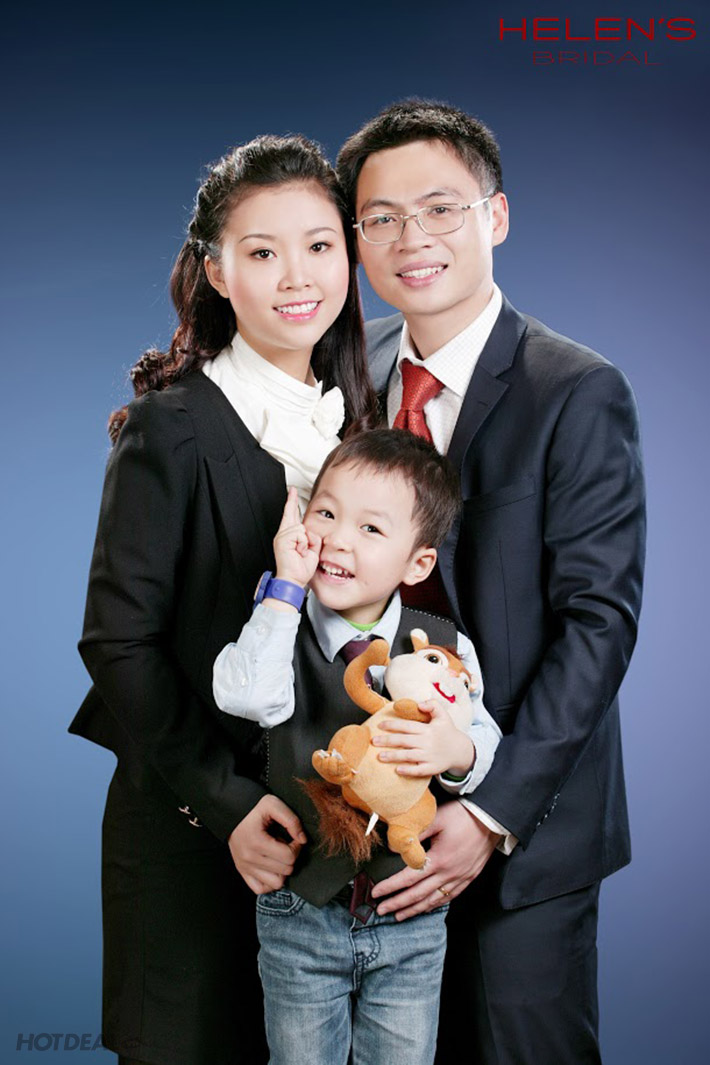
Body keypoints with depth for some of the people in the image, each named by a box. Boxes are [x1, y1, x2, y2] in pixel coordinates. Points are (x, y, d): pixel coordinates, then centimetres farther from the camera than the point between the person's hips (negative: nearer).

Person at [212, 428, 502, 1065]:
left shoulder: (444, 648, -6)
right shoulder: (282, 632, -8)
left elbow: (488, 745, -3)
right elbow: (247, 697, -29)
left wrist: (458, 753, -26)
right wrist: (287, 586, -27)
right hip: (301, 916, 0)